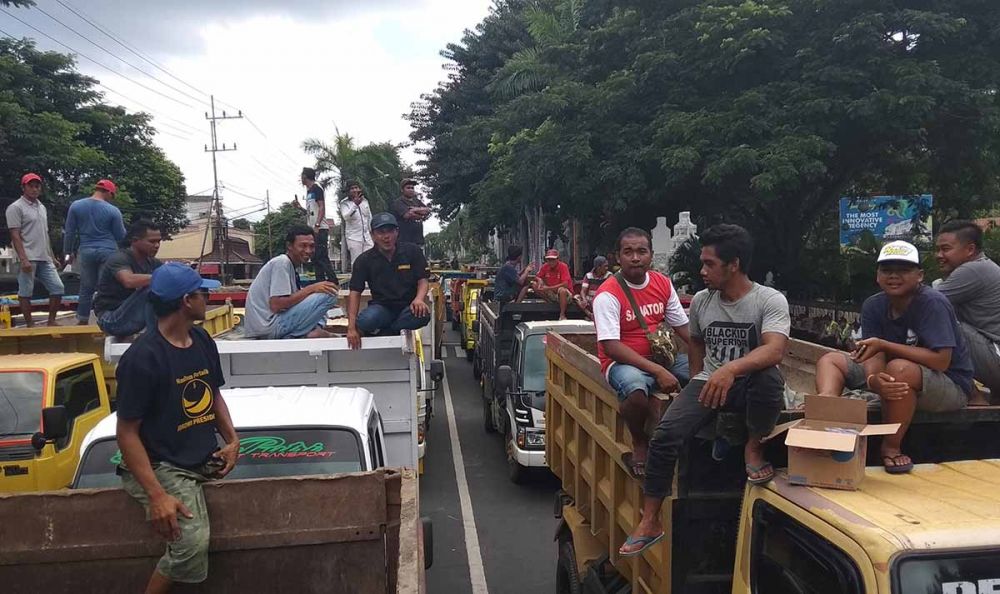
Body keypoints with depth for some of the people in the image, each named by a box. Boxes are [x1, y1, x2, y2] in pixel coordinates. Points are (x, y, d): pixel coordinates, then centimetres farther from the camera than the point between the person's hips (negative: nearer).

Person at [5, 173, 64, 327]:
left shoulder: (42, 207, 18)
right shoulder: (16, 207, -5)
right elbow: (15, 235, -12)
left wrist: (52, 256, 20)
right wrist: (23, 259, -20)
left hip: (44, 259, 7)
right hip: (28, 259, -7)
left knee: (58, 288, 3)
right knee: (25, 293, -1)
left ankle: (51, 321, 12)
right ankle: (30, 325, 5)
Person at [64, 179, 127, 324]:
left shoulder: (76, 205, 2)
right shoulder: (113, 210, -5)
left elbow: (69, 232, 6)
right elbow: (121, 236, 2)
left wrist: (69, 252, 15)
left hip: (86, 251, 2)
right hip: (108, 251, -2)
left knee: (86, 289, 11)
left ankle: (83, 323, 16)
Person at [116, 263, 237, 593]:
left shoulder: (202, 340, 7)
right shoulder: (142, 358, -16)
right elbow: (127, 433, -15)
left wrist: (232, 440, 5)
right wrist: (157, 496, -22)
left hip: (205, 461, 8)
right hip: (162, 467, -8)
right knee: (193, 544, -23)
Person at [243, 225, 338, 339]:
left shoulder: (290, 265, 16)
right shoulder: (282, 262, -12)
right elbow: (275, 305, -21)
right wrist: (311, 289, -19)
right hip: (268, 326, -9)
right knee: (328, 295, -17)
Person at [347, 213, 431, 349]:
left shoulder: (412, 251, 0)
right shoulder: (364, 260, 0)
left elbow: (422, 280, 0)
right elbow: (355, 293, -5)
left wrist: (419, 299, -25)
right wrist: (351, 327, -17)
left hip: (408, 307, 1)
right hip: (382, 306, 0)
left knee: (423, 315, -35)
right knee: (364, 321, -35)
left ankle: (382, 333, -13)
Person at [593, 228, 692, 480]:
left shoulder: (663, 284, 4)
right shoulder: (608, 294, -15)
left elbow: (683, 327, 7)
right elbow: (610, 346, -22)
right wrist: (658, 371, -28)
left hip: (660, 357, 6)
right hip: (622, 362, -6)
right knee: (635, 384, -39)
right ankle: (640, 445, -11)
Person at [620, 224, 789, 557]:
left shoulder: (770, 300, -10)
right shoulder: (701, 301, 6)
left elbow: (775, 350, -28)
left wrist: (731, 368, -45)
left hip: (749, 385, -3)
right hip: (708, 382, 4)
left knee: (769, 377, -39)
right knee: (666, 433, -21)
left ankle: (754, 447, -8)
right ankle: (649, 522, -7)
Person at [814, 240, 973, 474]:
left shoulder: (932, 303, -21)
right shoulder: (873, 306, -5)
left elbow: (941, 361, -27)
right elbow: (875, 357, -13)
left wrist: (884, 345, -28)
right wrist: (874, 380, -37)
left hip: (951, 385, -7)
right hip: (896, 383, 7)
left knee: (899, 368, -38)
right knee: (829, 360, -2)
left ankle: (891, 447, -17)